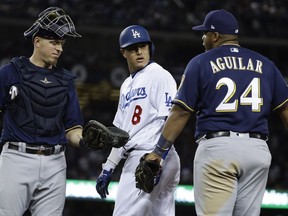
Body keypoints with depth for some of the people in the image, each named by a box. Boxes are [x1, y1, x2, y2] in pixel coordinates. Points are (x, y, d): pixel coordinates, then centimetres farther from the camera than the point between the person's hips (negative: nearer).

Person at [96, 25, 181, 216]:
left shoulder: (160, 76, -4)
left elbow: (170, 121, -13)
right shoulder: (127, 86, 23)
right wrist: (108, 168, 20)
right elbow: (121, 132, 26)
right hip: (135, 159, 8)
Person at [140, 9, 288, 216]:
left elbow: (181, 112, 0)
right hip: (258, 151, 4)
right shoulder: (265, 64, 15)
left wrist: (158, 151, 3)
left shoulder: (200, 63, 4)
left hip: (217, 147, -4)